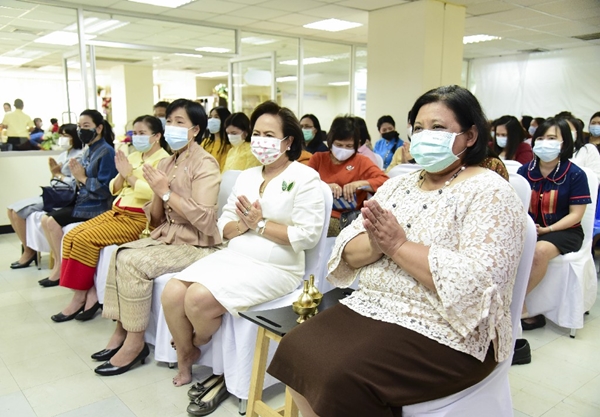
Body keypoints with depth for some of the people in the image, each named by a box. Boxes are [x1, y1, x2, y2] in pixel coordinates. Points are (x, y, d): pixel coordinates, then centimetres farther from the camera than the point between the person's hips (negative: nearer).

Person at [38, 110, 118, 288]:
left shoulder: (106, 152, -15)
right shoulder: (88, 151, 12)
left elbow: (105, 190, -20)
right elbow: (82, 186, 15)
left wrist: (83, 178, -13)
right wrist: (77, 178, -6)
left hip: (97, 206, -9)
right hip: (83, 201, 9)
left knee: (53, 221, -15)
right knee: (46, 219, -1)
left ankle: (61, 267, 2)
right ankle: (58, 264, 7)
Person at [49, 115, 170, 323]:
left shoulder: (163, 160, -6)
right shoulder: (133, 156, 18)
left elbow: (153, 192, -22)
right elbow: (114, 189, 17)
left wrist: (129, 175, -13)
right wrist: (121, 175, -3)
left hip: (138, 218, -8)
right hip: (116, 211, 9)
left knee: (85, 239, -21)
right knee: (71, 236, -9)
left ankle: (80, 296, -5)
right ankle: (90, 292, -8)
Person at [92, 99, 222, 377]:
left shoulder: (204, 164, -12)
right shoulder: (166, 163, 11)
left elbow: (203, 218, -22)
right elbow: (155, 218, 11)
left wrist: (166, 192, -18)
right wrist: (157, 194, -9)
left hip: (195, 244, -7)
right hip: (167, 236, 7)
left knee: (133, 262, -21)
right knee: (120, 254, -12)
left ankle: (135, 342, -7)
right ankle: (122, 331, 0)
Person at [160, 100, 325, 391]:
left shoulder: (304, 178, -6)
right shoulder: (246, 176, 15)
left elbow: (307, 235, -16)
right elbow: (224, 226, 13)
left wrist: (259, 224, -13)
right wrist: (242, 225, -11)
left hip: (275, 268, -6)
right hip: (232, 257, 7)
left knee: (199, 299, -24)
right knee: (171, 294, -12)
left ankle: (198, 345, 13)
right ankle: (185, 359, 15)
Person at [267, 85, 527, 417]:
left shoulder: (489, 193, -9)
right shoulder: (399, 184, 11)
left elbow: (474, 281, -23)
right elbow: (348, 252, 5)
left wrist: (398, 245, -19)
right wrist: (376, 244, -17)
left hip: (442, 334, -6)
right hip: (370, 309, 7)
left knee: (343, 378, -24)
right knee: (296, 350, -8)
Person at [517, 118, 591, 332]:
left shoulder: (575, 175, -6)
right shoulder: (525, 171, 2)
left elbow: (576, 214, -7)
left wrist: (548, 229, -18)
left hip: (564, 231, -3)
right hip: (530, 228, 3)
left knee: (540, 251, -35)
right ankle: (522, 310, -18)